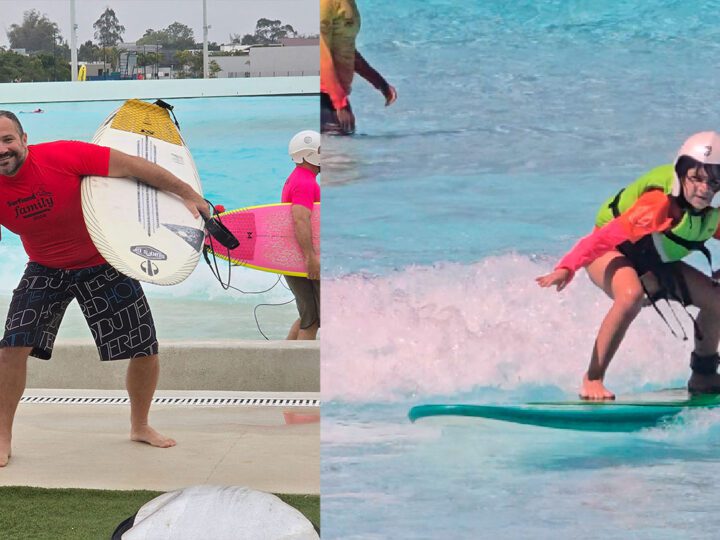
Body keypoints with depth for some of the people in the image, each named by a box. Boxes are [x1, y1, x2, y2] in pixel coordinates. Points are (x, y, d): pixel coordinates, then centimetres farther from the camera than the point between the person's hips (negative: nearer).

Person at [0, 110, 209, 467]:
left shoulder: (63, 156, -27)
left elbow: (130, 166, -21)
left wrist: (186, 193, -18)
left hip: (103, 265, -1)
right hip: (46, 270, 2)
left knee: (146, 350, 2)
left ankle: (140, 426, 28)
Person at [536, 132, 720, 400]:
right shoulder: (660, 205, -35)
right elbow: (606, 235, -43)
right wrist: (567, 268, -56)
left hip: (652, 263, 7)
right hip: (610, 253, -7)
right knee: (632, 295, -39)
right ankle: (592, 380, -27)